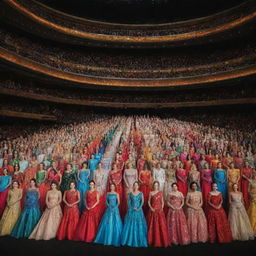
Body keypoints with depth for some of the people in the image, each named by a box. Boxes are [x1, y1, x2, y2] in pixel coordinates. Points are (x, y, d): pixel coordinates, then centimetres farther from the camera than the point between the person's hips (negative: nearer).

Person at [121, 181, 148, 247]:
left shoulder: (141, 193, 3)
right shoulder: (130, 193, 5)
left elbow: (142, 201, -2)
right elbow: (128, 202, 2)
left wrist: (139, 208, -14)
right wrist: (131, 208, -10)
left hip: (139, 210, 0)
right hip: (131, 210, 1)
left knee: (139, 224, 0)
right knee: (130, 224, 1)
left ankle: (139, 241, 12)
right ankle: (130, 240, 12)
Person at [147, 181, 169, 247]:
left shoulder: (161, 192, 6)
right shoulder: (151, 193, 4)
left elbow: (162, 202, 8)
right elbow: (149, 201, 5)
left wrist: (162, 208, -7)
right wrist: (151, 208, -9)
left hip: (159, 210, 0)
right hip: (153, 210, 0)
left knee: (161, 225, -3)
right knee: (152, 225, 2)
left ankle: (162, 240, 6)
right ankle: (153, 240, 13)